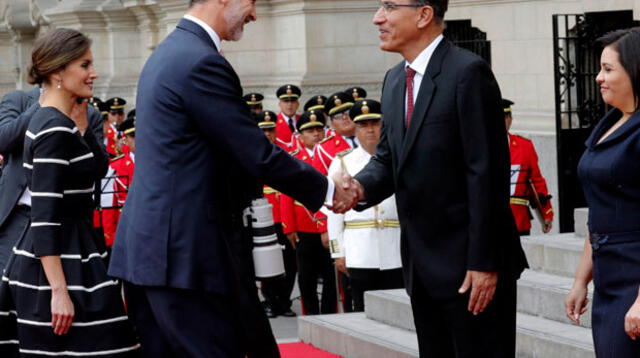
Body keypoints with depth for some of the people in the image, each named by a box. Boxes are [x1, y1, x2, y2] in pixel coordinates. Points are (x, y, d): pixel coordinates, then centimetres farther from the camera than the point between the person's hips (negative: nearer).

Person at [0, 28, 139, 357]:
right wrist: (60, 291, -24)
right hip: (59, 264, -10)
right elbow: (44, 217, -21)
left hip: (64, 256, 10)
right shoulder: (55, 131, -16)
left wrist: (81, 124, 11)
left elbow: (96, 167, 23)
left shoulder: (53, 121, 11)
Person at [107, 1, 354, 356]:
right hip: (185, 253, -10)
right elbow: (259, 156, -15)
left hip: (146, 247, 10)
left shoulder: (169, 53, 16)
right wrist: (328, 190, -3)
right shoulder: (202, 63, -15)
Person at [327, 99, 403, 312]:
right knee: (364, 310, 1)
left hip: (396, 252, 1)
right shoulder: (342, 163, 6)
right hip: (359, 253, -1)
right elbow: (335, 211, 6)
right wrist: (338, 252, 2)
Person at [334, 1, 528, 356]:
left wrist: (483, 262, -20)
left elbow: (487, 173, -18)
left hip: (470, 264, -8)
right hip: (423, 264, 8)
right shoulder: (395, 79, 12)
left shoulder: (468, 73, -14)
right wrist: (361, 186, -8)